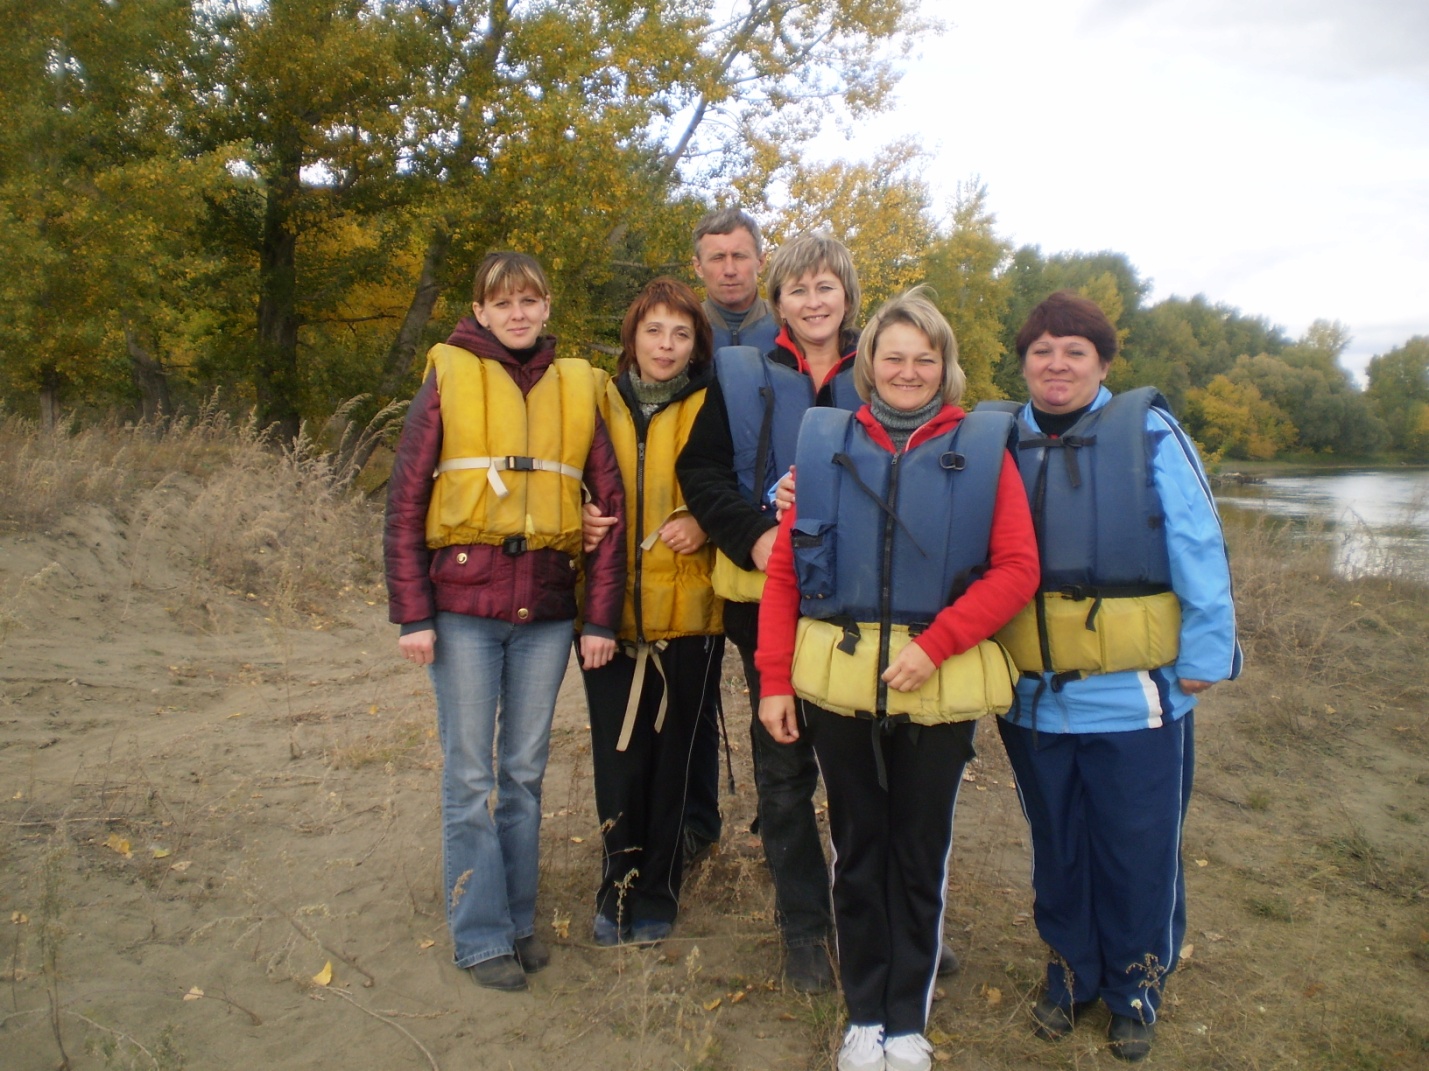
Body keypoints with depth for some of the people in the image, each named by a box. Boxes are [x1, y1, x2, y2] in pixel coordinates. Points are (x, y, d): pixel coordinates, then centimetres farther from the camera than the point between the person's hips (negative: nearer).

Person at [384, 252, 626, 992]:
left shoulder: (576, 388, 7)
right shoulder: (448, 379, 1)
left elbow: (611, 505, 6)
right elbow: (405, 501, -2)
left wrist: (602, 616, 0)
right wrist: (411, 613, -8)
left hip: (546, 609, 2)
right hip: (464, 605, -2)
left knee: (525, 772, 12)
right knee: (470, 776, 5)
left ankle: (520, 918, 27)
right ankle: (481, 936, 18)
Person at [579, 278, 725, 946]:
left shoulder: (710, 410, 3)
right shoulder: (602, 404, 10)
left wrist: (702, 523, -12)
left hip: (686, 610, -1)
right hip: (610, 609, 2)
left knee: (670, 753, 6)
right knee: (616, 753, 3)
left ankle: (656, 893, 23)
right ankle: (619, 886, 22)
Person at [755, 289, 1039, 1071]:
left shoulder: (982, 450, 1)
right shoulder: (826, 444, 4)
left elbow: (1016, 569, -6)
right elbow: (783, 571, 1)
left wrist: (933, 645, -16)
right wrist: (774, 677, -4)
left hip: (939, 688, -1)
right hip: (837, 682, 1)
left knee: (921, 856, 12)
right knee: (858, 850, 14)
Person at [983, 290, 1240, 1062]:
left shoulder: (1147, 432, -6)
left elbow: (1197, 550, -6)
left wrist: (1204, 653, -8)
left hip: (1136, 696, -2)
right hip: (1034, 697, 3)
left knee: (1138, 852, 12)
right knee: (1057, 847, 18)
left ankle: (1136, 985, 34)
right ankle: (1071, 969, 39)